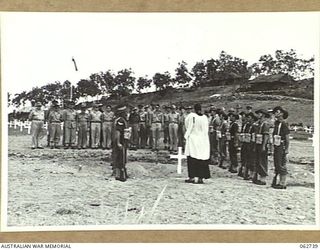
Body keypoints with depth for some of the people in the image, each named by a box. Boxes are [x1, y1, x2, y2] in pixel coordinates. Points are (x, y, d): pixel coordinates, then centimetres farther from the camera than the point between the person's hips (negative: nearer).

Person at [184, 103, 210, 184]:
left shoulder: (192, 116, -10)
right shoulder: (205, 117, 0)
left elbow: (189, 128, -4)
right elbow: (207, 130, 6)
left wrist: (186, 136, 9)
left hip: (193, 139, -3)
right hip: (203, 140, 3)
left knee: (191, 159, 4)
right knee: (202, 160, 5)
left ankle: (192, 177, 2)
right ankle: (201, 178, 5)